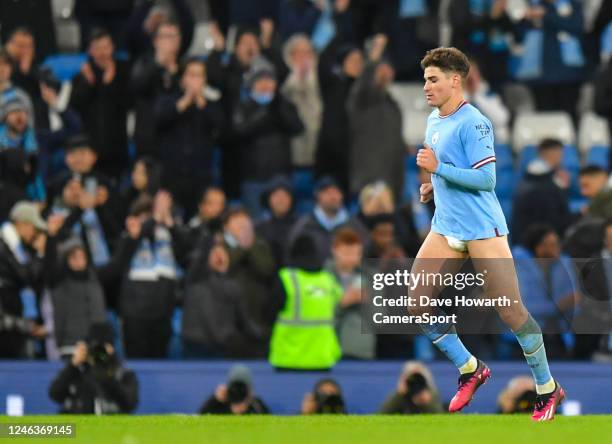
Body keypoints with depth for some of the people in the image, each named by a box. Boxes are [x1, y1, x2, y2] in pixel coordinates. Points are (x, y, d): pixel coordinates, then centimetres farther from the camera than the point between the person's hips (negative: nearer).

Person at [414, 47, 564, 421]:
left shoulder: (473, 123, -15)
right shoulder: (434, 121, 11)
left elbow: (486, 180, -20)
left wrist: (438, 169, -23)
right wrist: (433, 186, 10)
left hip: (483, 230, -8)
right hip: (445, 230, 8)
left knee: (512, 312, -4)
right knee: (417, 304, -1)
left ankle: (548, 389, 10)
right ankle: (470, 369, 16)